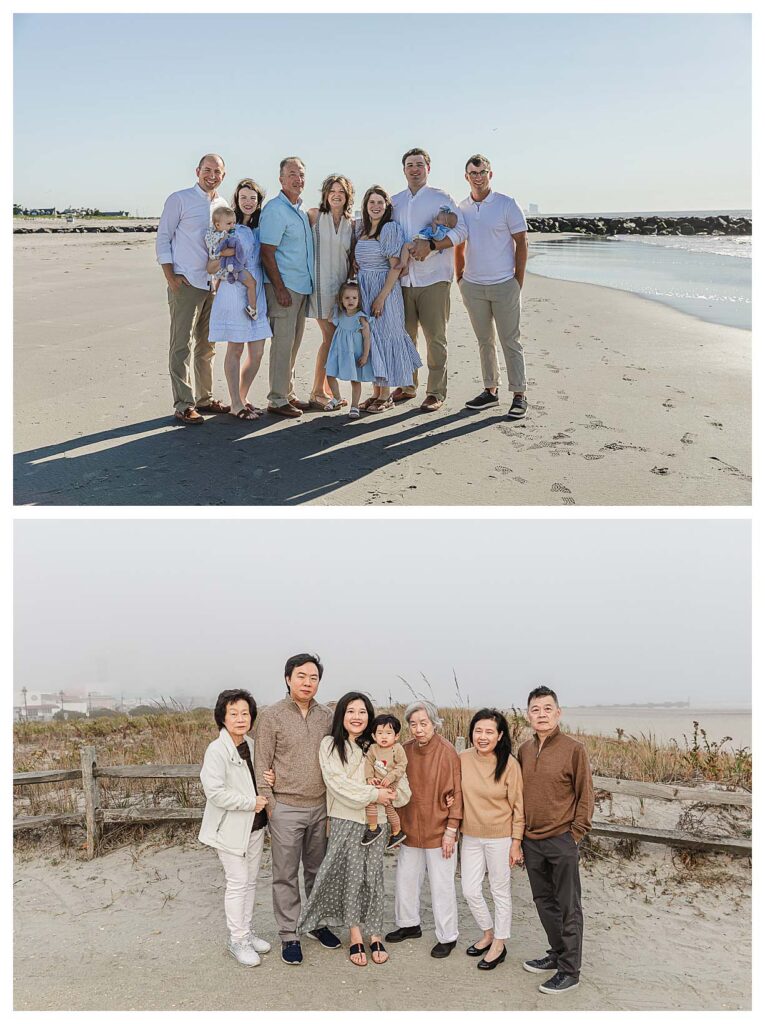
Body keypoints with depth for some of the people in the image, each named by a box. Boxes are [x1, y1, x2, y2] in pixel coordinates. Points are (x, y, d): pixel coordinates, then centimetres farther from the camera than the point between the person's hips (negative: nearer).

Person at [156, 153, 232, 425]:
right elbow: (163, 238, -3)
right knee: (182, 346, -6)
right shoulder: (179, 199, -2)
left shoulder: (223, 205, 15)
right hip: (185, 283, -6)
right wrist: (170, 276, -12)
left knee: (206, 346, 13)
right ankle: (183, 405, -5)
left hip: (214, 284, 6)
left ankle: (204, 398, 23)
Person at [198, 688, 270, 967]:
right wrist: (251, 802, -21)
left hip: (254, 825, 7)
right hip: (231, 827, -7)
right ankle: (237, 939, 10)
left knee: (250, 881, 15)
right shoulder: (217, 751, -17)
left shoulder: (251, 746, 5)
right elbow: (214, 792, -25)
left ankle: (247, 931, 28)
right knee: (238, 883, -2)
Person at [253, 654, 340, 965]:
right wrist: (269, 806, -9)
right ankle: (289, 936, 16)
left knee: (318, 870, 16)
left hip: (321, 808, 4)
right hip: (286, 808, -4)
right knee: (286, 875, 5)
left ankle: (318, 923, 32)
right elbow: (261, 765, -6)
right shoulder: (271, 716, -7)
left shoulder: (327, 717, 4)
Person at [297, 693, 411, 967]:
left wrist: (388, 792, -13)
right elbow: (337, 783, -10)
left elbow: (400, 785, 9)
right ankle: (354, 932, 12)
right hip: (345, 821, -2)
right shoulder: (331, 745, 1)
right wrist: (374, 794, -12)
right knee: (351, 875, -2)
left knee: (373, 877, 4)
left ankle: (374, 933, 16)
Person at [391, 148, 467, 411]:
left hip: (433, 278, -4)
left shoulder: (441, 198, 2)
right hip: (403, 278, 4)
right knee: (405, 335, 9)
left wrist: (430, 245, -19)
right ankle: (408, 385, 21)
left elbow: (460, 231, -6)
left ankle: (436, 392, 0)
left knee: (435, 337, -4)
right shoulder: (394, 202, 15)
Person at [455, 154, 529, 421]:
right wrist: (459, 279, 12)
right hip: (472, 285, 4)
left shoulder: (507, 205, -4)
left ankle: (519, 395, 2)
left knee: (511, 341, -2)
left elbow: (521, 243, -3)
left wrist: (518, 280, -7)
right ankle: (490, 390, 19)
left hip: (504, 284, -4)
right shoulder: (461, 208, 8)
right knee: (485, 341, 11)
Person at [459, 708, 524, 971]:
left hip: (500, 837, -4)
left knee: (500, 892, 10)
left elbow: (518, 806, -10)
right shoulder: (463, 759, -7)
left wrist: (516, 843, -9)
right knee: (470, 891, 11)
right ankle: (488, 933, 34)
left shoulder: (509, 764, -16)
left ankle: (499, 944, 27)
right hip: (471, 836, 4)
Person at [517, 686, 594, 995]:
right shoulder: (524, 751, 6)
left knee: (568, 907, 3)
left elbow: (585, 795, -7)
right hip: (531, 841, 6)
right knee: (544, 901, 17)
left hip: (562, 841, -6)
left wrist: (576, 833, -10)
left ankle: (569, 971, 11)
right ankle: (557, 953, 32)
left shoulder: (573, 749, -10)